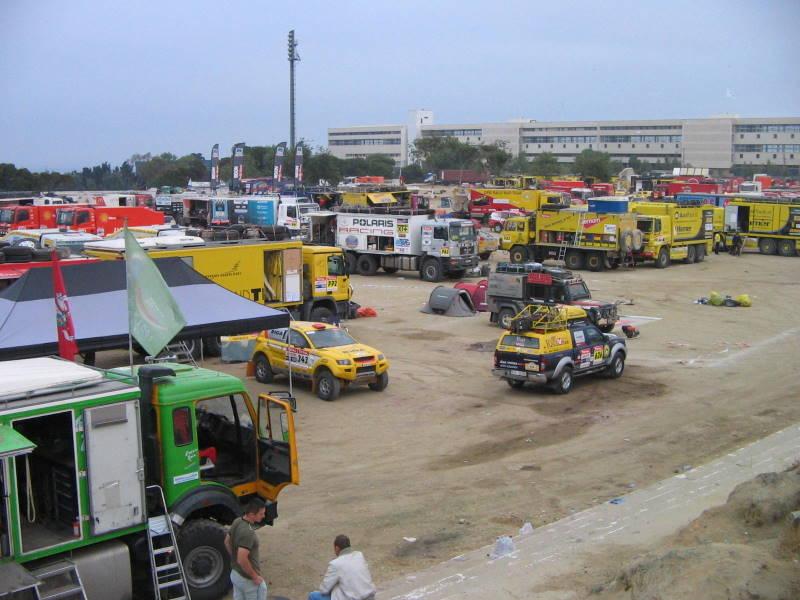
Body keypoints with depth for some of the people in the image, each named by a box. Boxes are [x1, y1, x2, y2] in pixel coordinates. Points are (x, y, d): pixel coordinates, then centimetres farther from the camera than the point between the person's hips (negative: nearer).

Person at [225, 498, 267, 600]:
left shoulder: (237, 522, -3)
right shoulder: (247, 532, -32)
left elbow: (227, 542, 12)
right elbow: (242, 560, -34)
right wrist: (255, 577, -21)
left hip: (235, 573, 9)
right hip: (248, 579, -8)